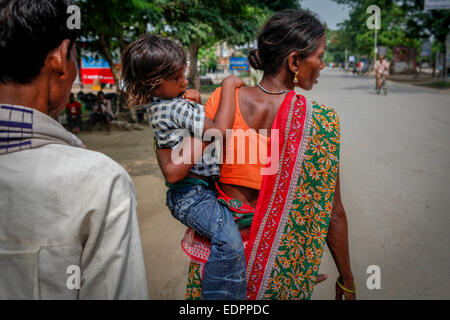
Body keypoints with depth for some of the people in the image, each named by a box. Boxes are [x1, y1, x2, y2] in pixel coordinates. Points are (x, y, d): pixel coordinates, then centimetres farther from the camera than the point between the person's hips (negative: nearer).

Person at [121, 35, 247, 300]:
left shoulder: (163, 103, 11)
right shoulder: (176, 109, -20)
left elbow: (194, 118, 26)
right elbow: (220, 128, -28)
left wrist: (194, 99, 4)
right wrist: (229, 86, -17)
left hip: (204, 185, 11)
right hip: (191, 195, -11)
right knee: (229, 240, -31)